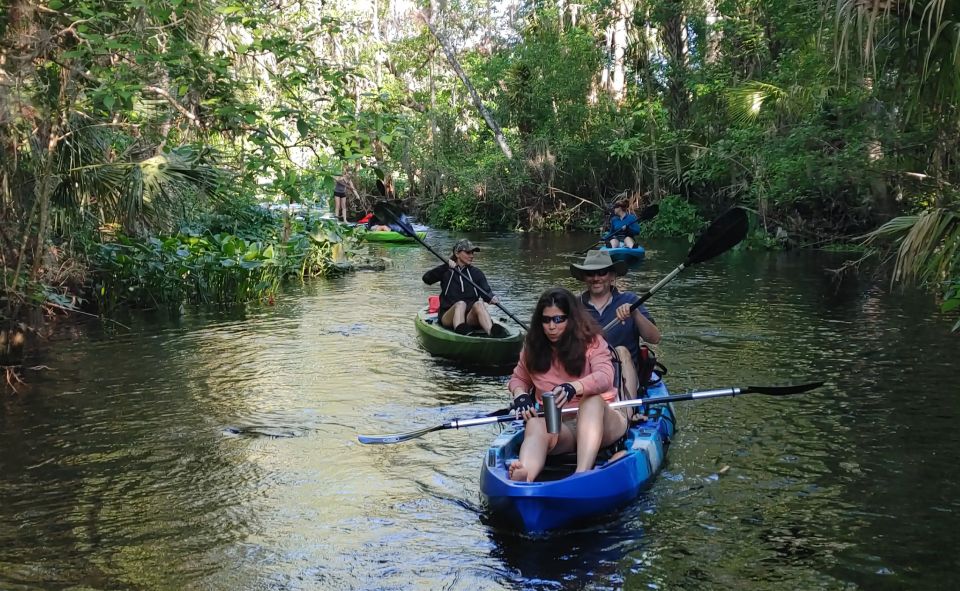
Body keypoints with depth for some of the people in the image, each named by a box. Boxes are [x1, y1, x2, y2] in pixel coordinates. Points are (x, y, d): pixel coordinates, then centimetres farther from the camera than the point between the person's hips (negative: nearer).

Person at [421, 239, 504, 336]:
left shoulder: (476, 273, 16)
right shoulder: (446, 271, 11)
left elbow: (486, 291, 1)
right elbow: (426, 279, -6)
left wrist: (492, 298, -24)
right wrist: (446, 266, -18)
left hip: (470, 318, 1)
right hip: (448, 316, -1)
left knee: (478, 304, -30)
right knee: (460, 304, -33)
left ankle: (493, 332, -60)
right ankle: (460, 331, -65)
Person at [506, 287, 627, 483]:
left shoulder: (591, 341, 0)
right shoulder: (533, 348, 11)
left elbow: (605, 377, -19)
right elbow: (518, 379, 27)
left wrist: (574, 388, -40)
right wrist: (520, 395, 1)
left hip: (599, 421, -1)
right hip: (559, 425, 2)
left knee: (592, 400, -37)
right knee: (536, 425, -34)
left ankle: (582, 474, -57)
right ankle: (522, 479, -68)